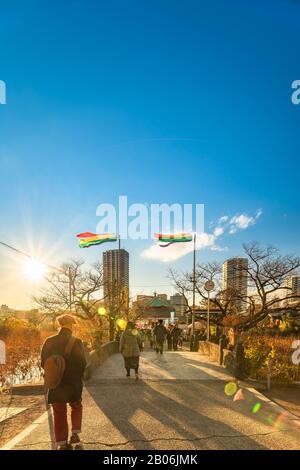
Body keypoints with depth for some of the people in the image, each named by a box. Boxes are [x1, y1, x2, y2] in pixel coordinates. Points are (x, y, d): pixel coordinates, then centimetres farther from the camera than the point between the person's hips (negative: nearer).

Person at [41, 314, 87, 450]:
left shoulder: (49, 342, -7)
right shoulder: (76, 342, -14)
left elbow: (43, 362, -1)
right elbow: (83, 364, -10)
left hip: (55, 383, 2)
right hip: (73, 383, -2)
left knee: (59, 413, 14)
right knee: (76, 407, 23)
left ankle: (62, 443, 18)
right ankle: (75, 433, 13)